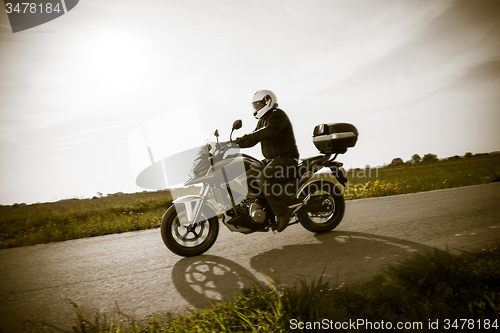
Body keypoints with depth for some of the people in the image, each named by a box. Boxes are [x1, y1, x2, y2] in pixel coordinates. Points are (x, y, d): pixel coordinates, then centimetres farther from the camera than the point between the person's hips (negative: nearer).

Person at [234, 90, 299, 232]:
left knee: (262, 179, -31)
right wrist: (236, 143, 0)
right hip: (271, 160, 10)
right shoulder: (263, 120, 21)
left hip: (286, 158, -10)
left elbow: (270, 132, -31)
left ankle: (283, 212, -23)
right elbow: (254, 138, 18)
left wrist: (246, 138, -41)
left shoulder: (277, 115, -10)